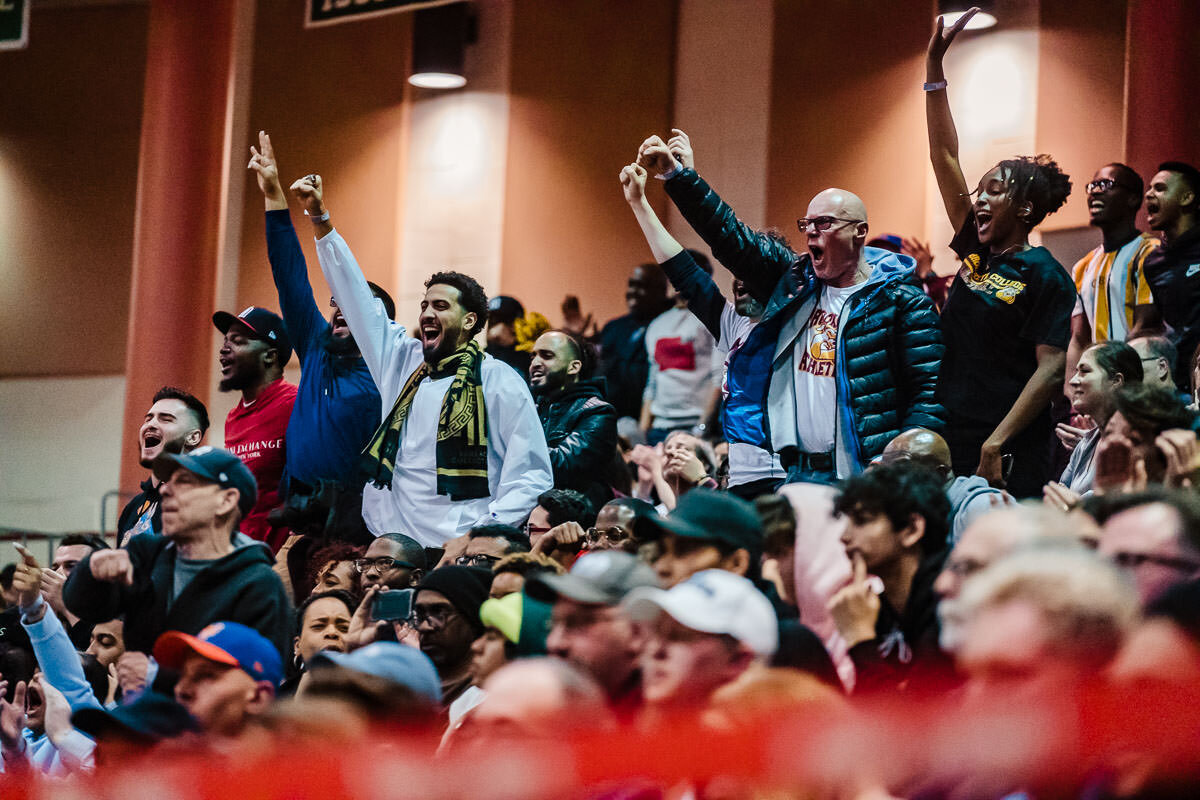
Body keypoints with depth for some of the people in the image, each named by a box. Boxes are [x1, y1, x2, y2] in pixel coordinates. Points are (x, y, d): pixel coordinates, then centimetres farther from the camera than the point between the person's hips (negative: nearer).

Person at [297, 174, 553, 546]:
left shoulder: (498, 382, 2)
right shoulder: (401, 361, 18)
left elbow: (532, 474, -1)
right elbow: (356, 295, 22)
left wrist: (483, 537, -13)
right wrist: (320, 218, 20)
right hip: (391, 546, 4)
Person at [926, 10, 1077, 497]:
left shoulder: (1045, 276, -7)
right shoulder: (977, 252, 11)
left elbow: (1052, 367, -13)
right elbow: (944, 155, 13)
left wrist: (996, 444, -20)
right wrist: (933, 67, 9)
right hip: (951, 439, 7)